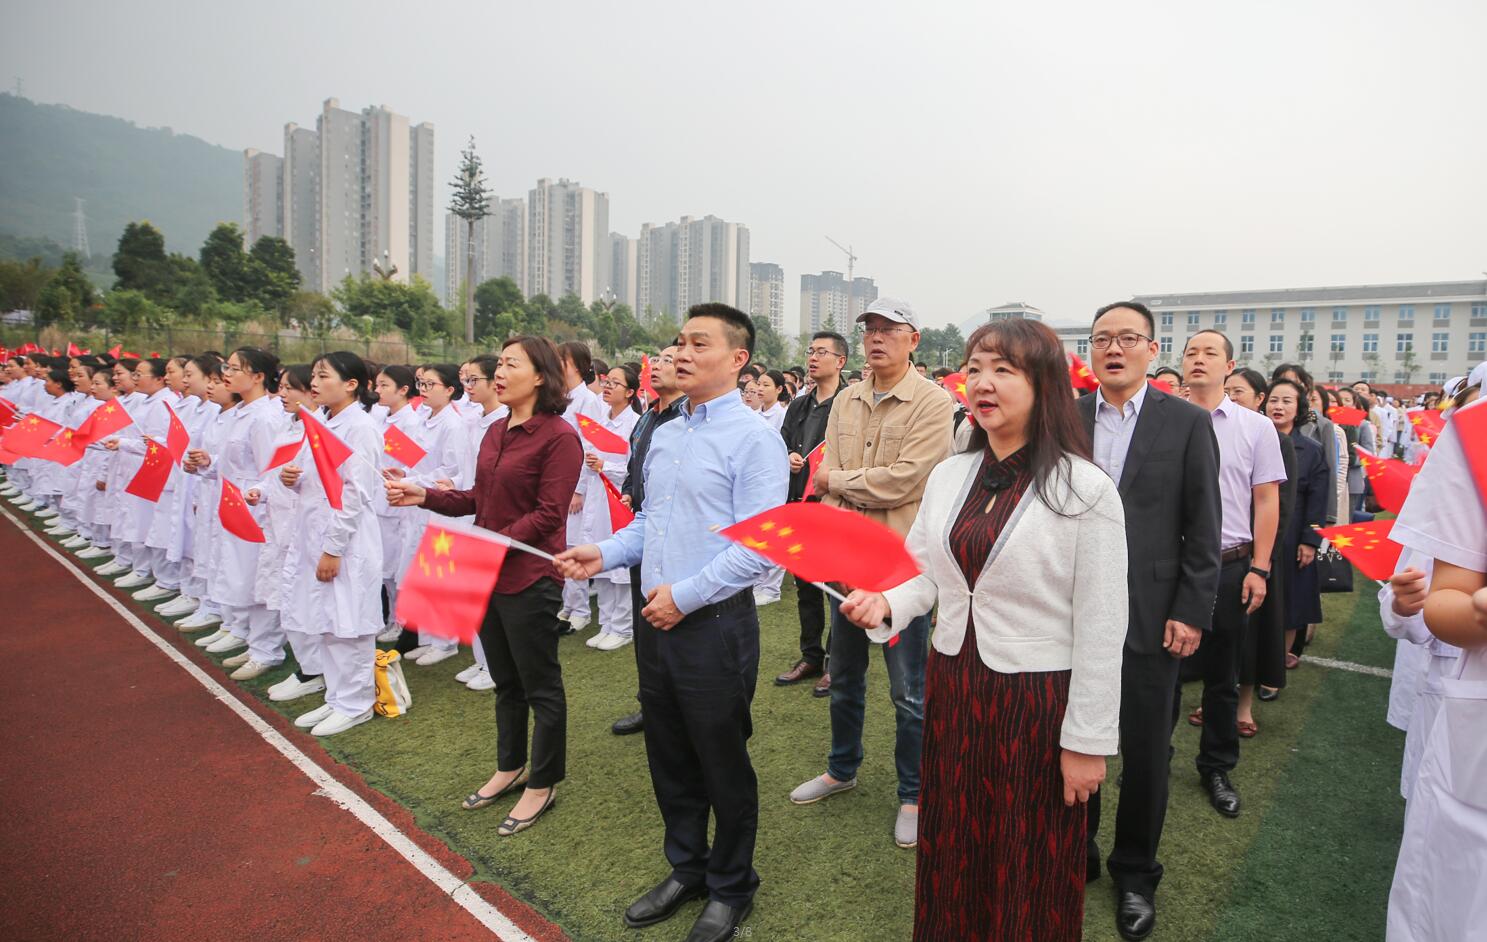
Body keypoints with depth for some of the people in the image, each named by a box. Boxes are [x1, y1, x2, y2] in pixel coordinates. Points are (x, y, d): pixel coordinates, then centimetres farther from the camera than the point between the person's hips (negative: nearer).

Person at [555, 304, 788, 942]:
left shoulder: (755, 441, -14)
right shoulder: (663, 436, 10)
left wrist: (684, 595, -19)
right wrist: (606, 554, 1)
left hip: (715, 625, -7)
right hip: (656, 621, 7)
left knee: (723, 766, 11)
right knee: (669, 758, 20)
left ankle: (730, 890, 34)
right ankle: (687, 870, 42)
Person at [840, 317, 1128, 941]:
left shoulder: (1086, 489, -13)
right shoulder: (948, 475, 2)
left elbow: (1101, 627, -12)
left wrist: (1087, 741, -9)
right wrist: (886, 603, -12)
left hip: (1036, 701, -4)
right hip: (953, 686, 5)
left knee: (1029, 872, 15)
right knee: (952, 854, 21)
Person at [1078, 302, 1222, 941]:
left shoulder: (1188, 422, -1)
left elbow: (1202, 529, -2)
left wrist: (1191, 613, -6)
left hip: (1151, 617, -1)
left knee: (1146, 752, 11)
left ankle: (1135, 873, 31)